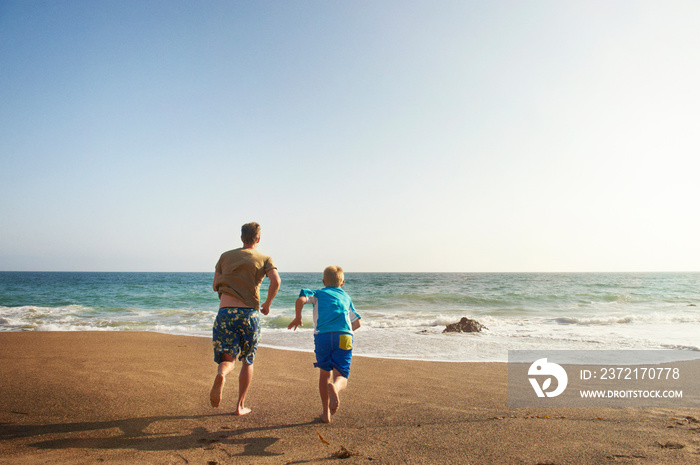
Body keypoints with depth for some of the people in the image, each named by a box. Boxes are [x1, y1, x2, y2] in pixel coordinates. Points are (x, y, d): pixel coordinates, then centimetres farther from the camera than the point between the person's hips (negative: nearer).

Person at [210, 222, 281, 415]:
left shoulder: (225, 256, 15)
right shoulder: (264, 259, 7)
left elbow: (215, 285, 17)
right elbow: (276, 281, -11)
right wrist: (267, 304, 4)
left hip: (225, 312, 1)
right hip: (249, 313, -1)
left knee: (228, 359, 5)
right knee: (248, 361, 17)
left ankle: (221, 375, -31)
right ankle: (240, 406, 19)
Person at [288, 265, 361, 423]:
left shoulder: (319, 294, 20)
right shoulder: (346, 297, 28)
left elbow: (300, 300, 0)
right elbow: (357, 323, 29)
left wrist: (298, 318, 16)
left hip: (322, 335, -1)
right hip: (344, 336, 1)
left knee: (324, 374, 17)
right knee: (341, 376, 1)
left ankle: (326, 413, 18)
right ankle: (334, 387, -36)